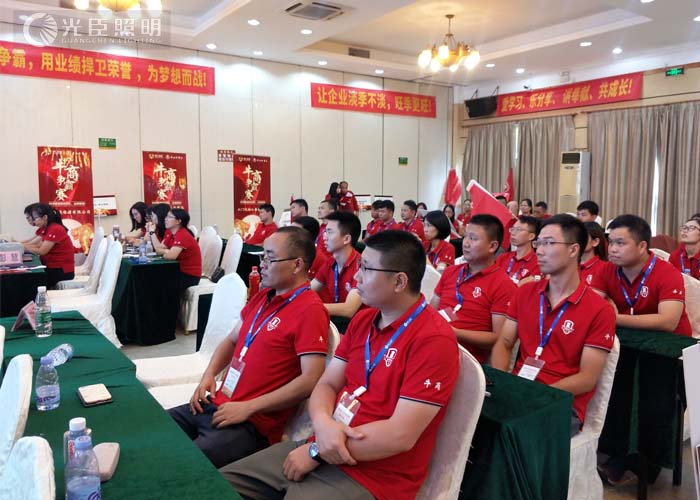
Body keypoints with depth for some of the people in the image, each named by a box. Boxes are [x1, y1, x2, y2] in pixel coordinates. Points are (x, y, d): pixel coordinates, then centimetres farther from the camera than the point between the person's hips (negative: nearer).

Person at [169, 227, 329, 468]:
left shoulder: (309, 310, -15)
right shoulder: (262, 296, 12)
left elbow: (311, 379, -21)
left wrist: (248, 407, -18)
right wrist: (209, 375, 5)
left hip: (253, 422, -8)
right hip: (217, 404, 8)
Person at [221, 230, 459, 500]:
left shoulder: (434, 340, -19)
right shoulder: (362, 320, 7)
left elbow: (400, 436, -23)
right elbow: (326, 384, 6)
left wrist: (316, 451, -15)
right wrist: (323, 423, -17)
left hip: (373, 478, -7)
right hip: (325, 447, 7)